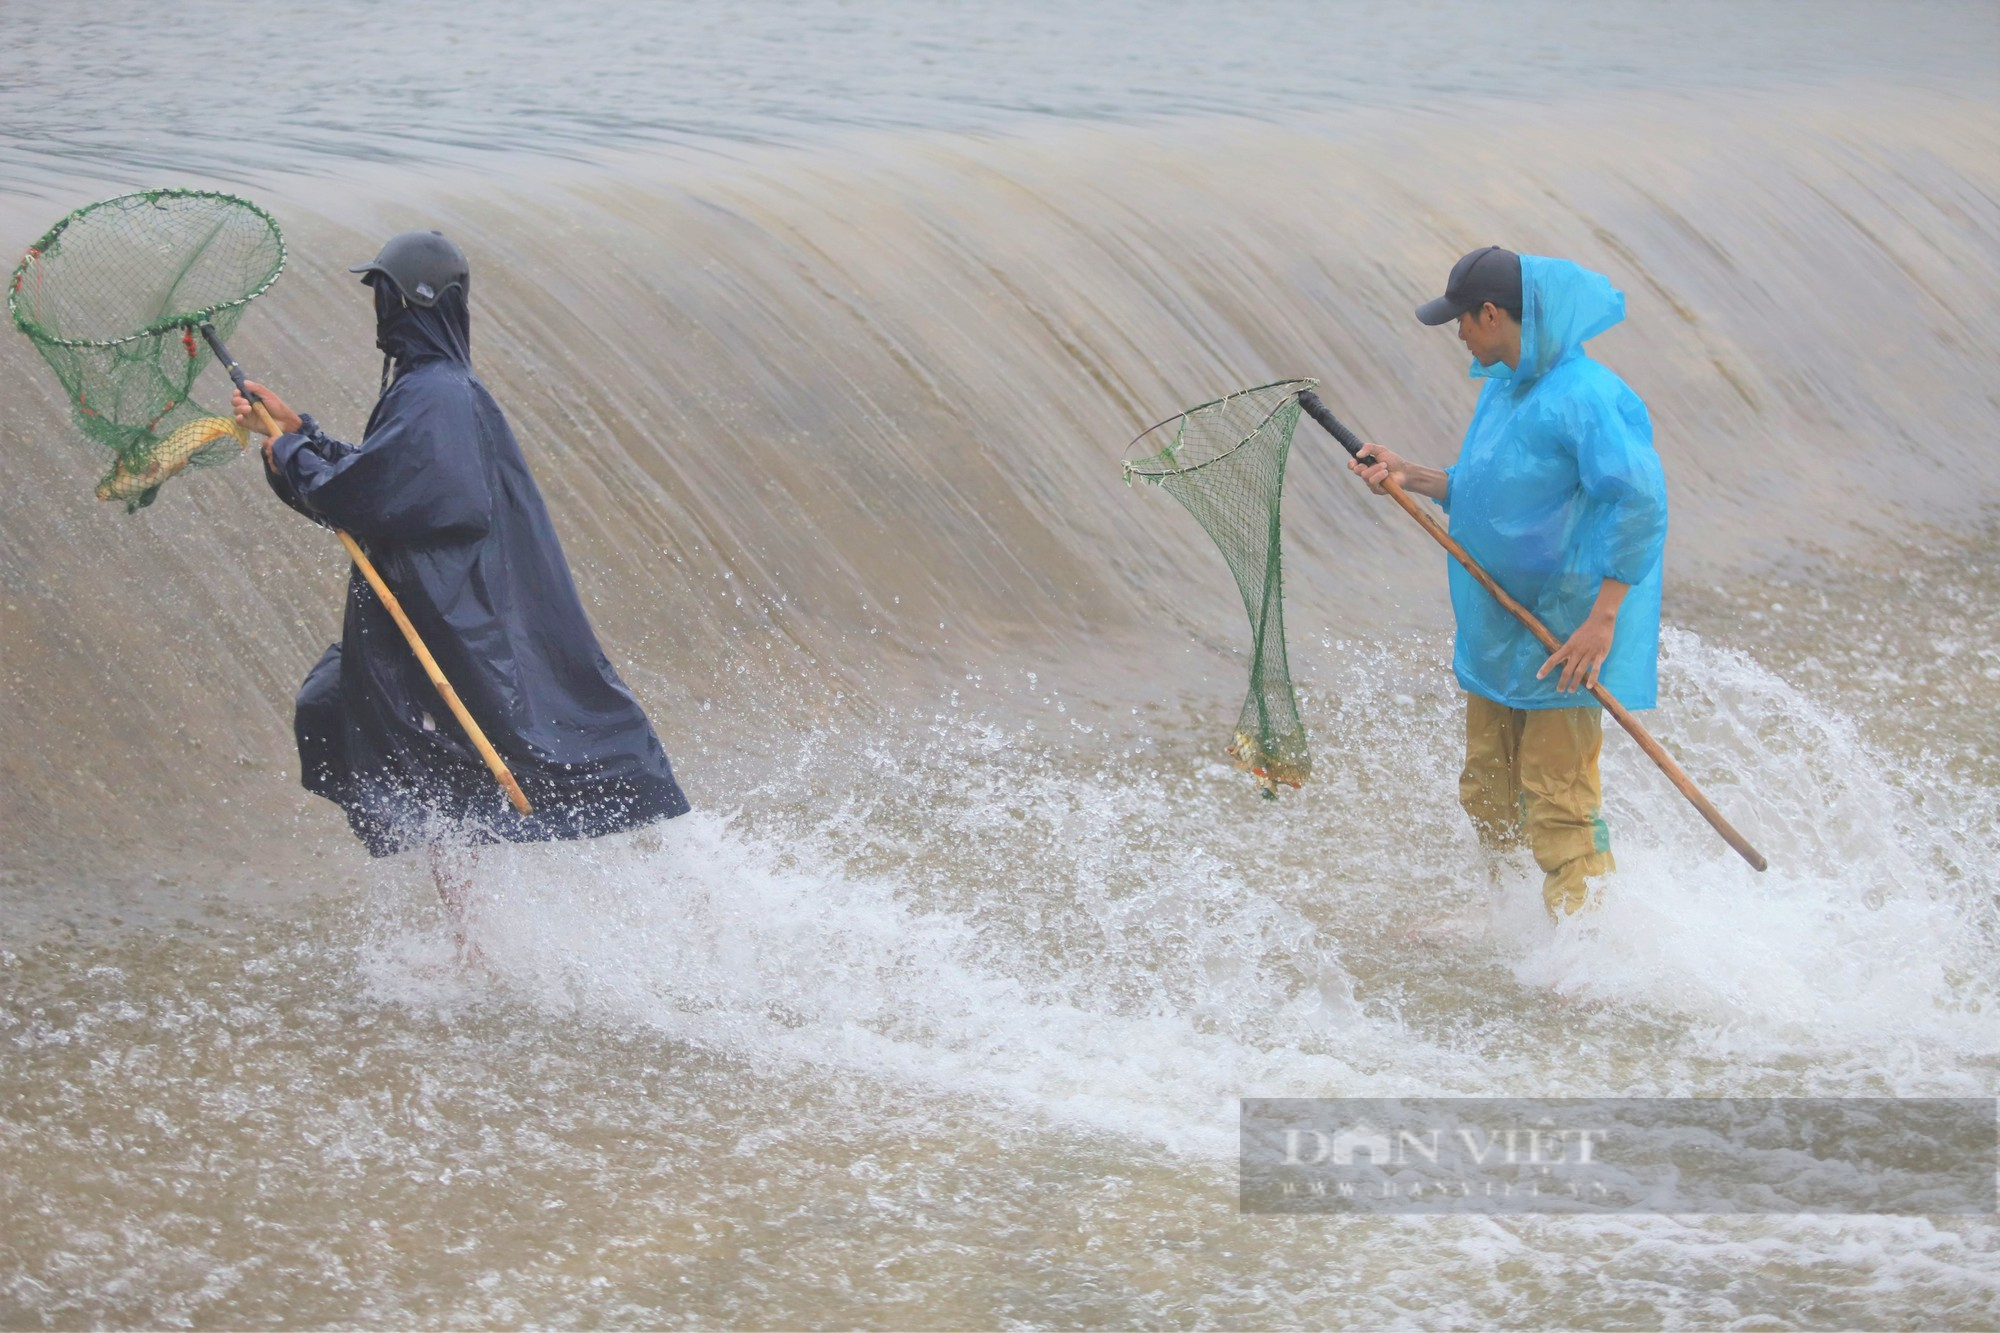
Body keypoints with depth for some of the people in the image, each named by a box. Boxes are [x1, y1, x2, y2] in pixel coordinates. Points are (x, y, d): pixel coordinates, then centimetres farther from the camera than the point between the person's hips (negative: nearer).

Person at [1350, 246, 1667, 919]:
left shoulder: (1583, 397, -21)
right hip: (1500, 633, 10)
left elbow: (1641, 503, -27)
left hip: (1566, 639, -10)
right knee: (1488, 792, 18)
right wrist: (1410, 477, 9)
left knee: (1557, 805, -9)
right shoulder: (1503, 386, 10)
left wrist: (1602, 620, -28)